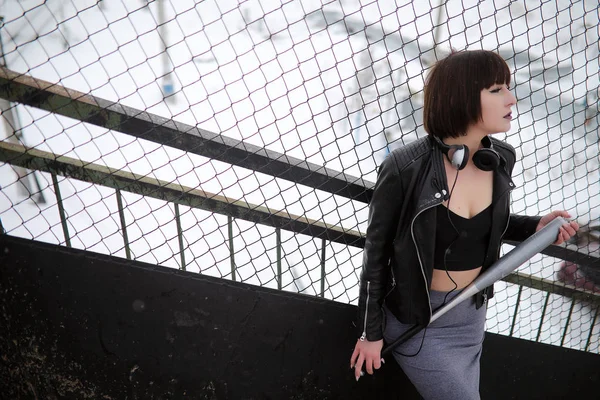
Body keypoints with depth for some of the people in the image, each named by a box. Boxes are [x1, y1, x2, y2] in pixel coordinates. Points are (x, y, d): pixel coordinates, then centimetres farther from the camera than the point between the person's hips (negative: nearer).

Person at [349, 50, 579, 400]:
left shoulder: (501, 159, -8)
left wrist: (534, 227, -9)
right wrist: (370, 332, -8)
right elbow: (376, 252, -15)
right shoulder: (405, 170, -26)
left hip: (471, 310, 6)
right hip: (415, 315, -6)